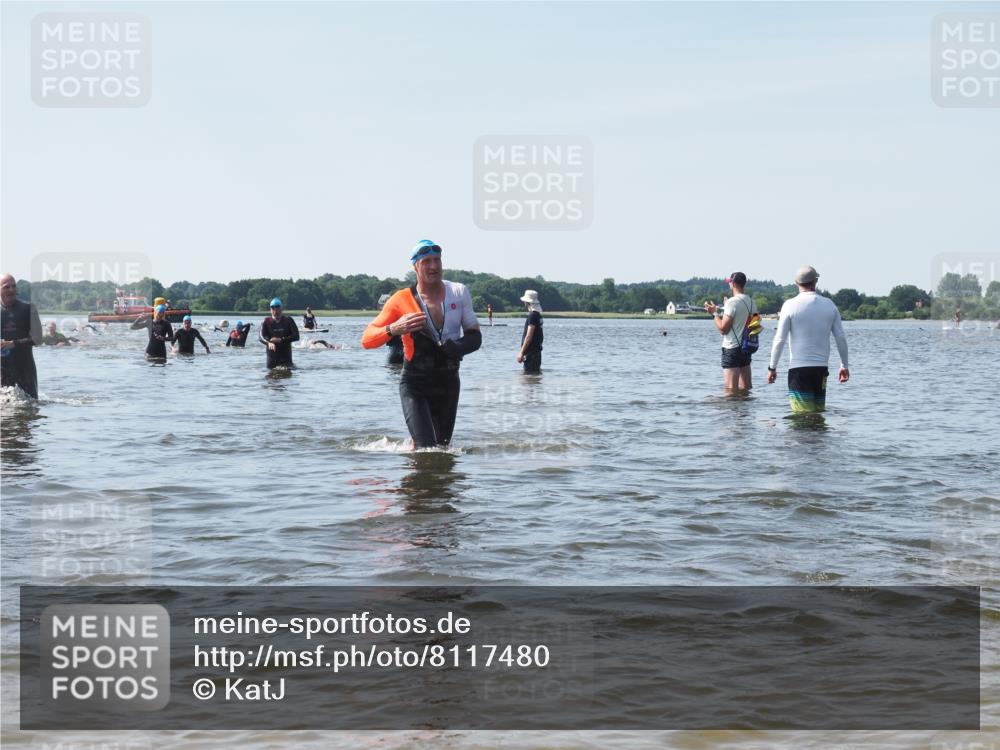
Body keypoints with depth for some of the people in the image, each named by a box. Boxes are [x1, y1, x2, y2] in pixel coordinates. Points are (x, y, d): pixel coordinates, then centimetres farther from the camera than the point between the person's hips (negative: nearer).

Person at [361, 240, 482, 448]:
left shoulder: (459, 293, 1)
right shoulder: (402, 300, -8)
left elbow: (475, 337, 5)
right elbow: (367, 340, -9)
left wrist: (457, 347, -18)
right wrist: (394, 329, -30)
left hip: (448, 382, 4)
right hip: (415, 384, -4)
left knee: (442, 448, 14)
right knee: (426, 449, -16)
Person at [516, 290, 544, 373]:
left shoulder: (532, 316, -17)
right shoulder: (538, 315, 14)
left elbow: (529, 336, -22)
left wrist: (521, 352, -20)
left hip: (531, 351, -10)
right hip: (537, 350, 10)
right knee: (536, 372, 14)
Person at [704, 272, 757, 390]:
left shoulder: (732, 302, -16)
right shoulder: (751, 301, 8)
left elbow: (723, 329, -17)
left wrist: (715, 312, -3)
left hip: (732, 348, -8)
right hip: (746, 347, 8)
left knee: (731, 389, -7)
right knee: (746, 388, 13)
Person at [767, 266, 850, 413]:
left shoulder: (790, 305, -6)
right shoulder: (829, 304, 5)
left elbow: (780, 340, -7)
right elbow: (841, 338, 6)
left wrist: (772, 367, 1)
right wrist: (844, 365, 17)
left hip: (798, 368, -4)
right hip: (821, 368, 4)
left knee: (803, 414, -4)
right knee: (820, 412, 12)